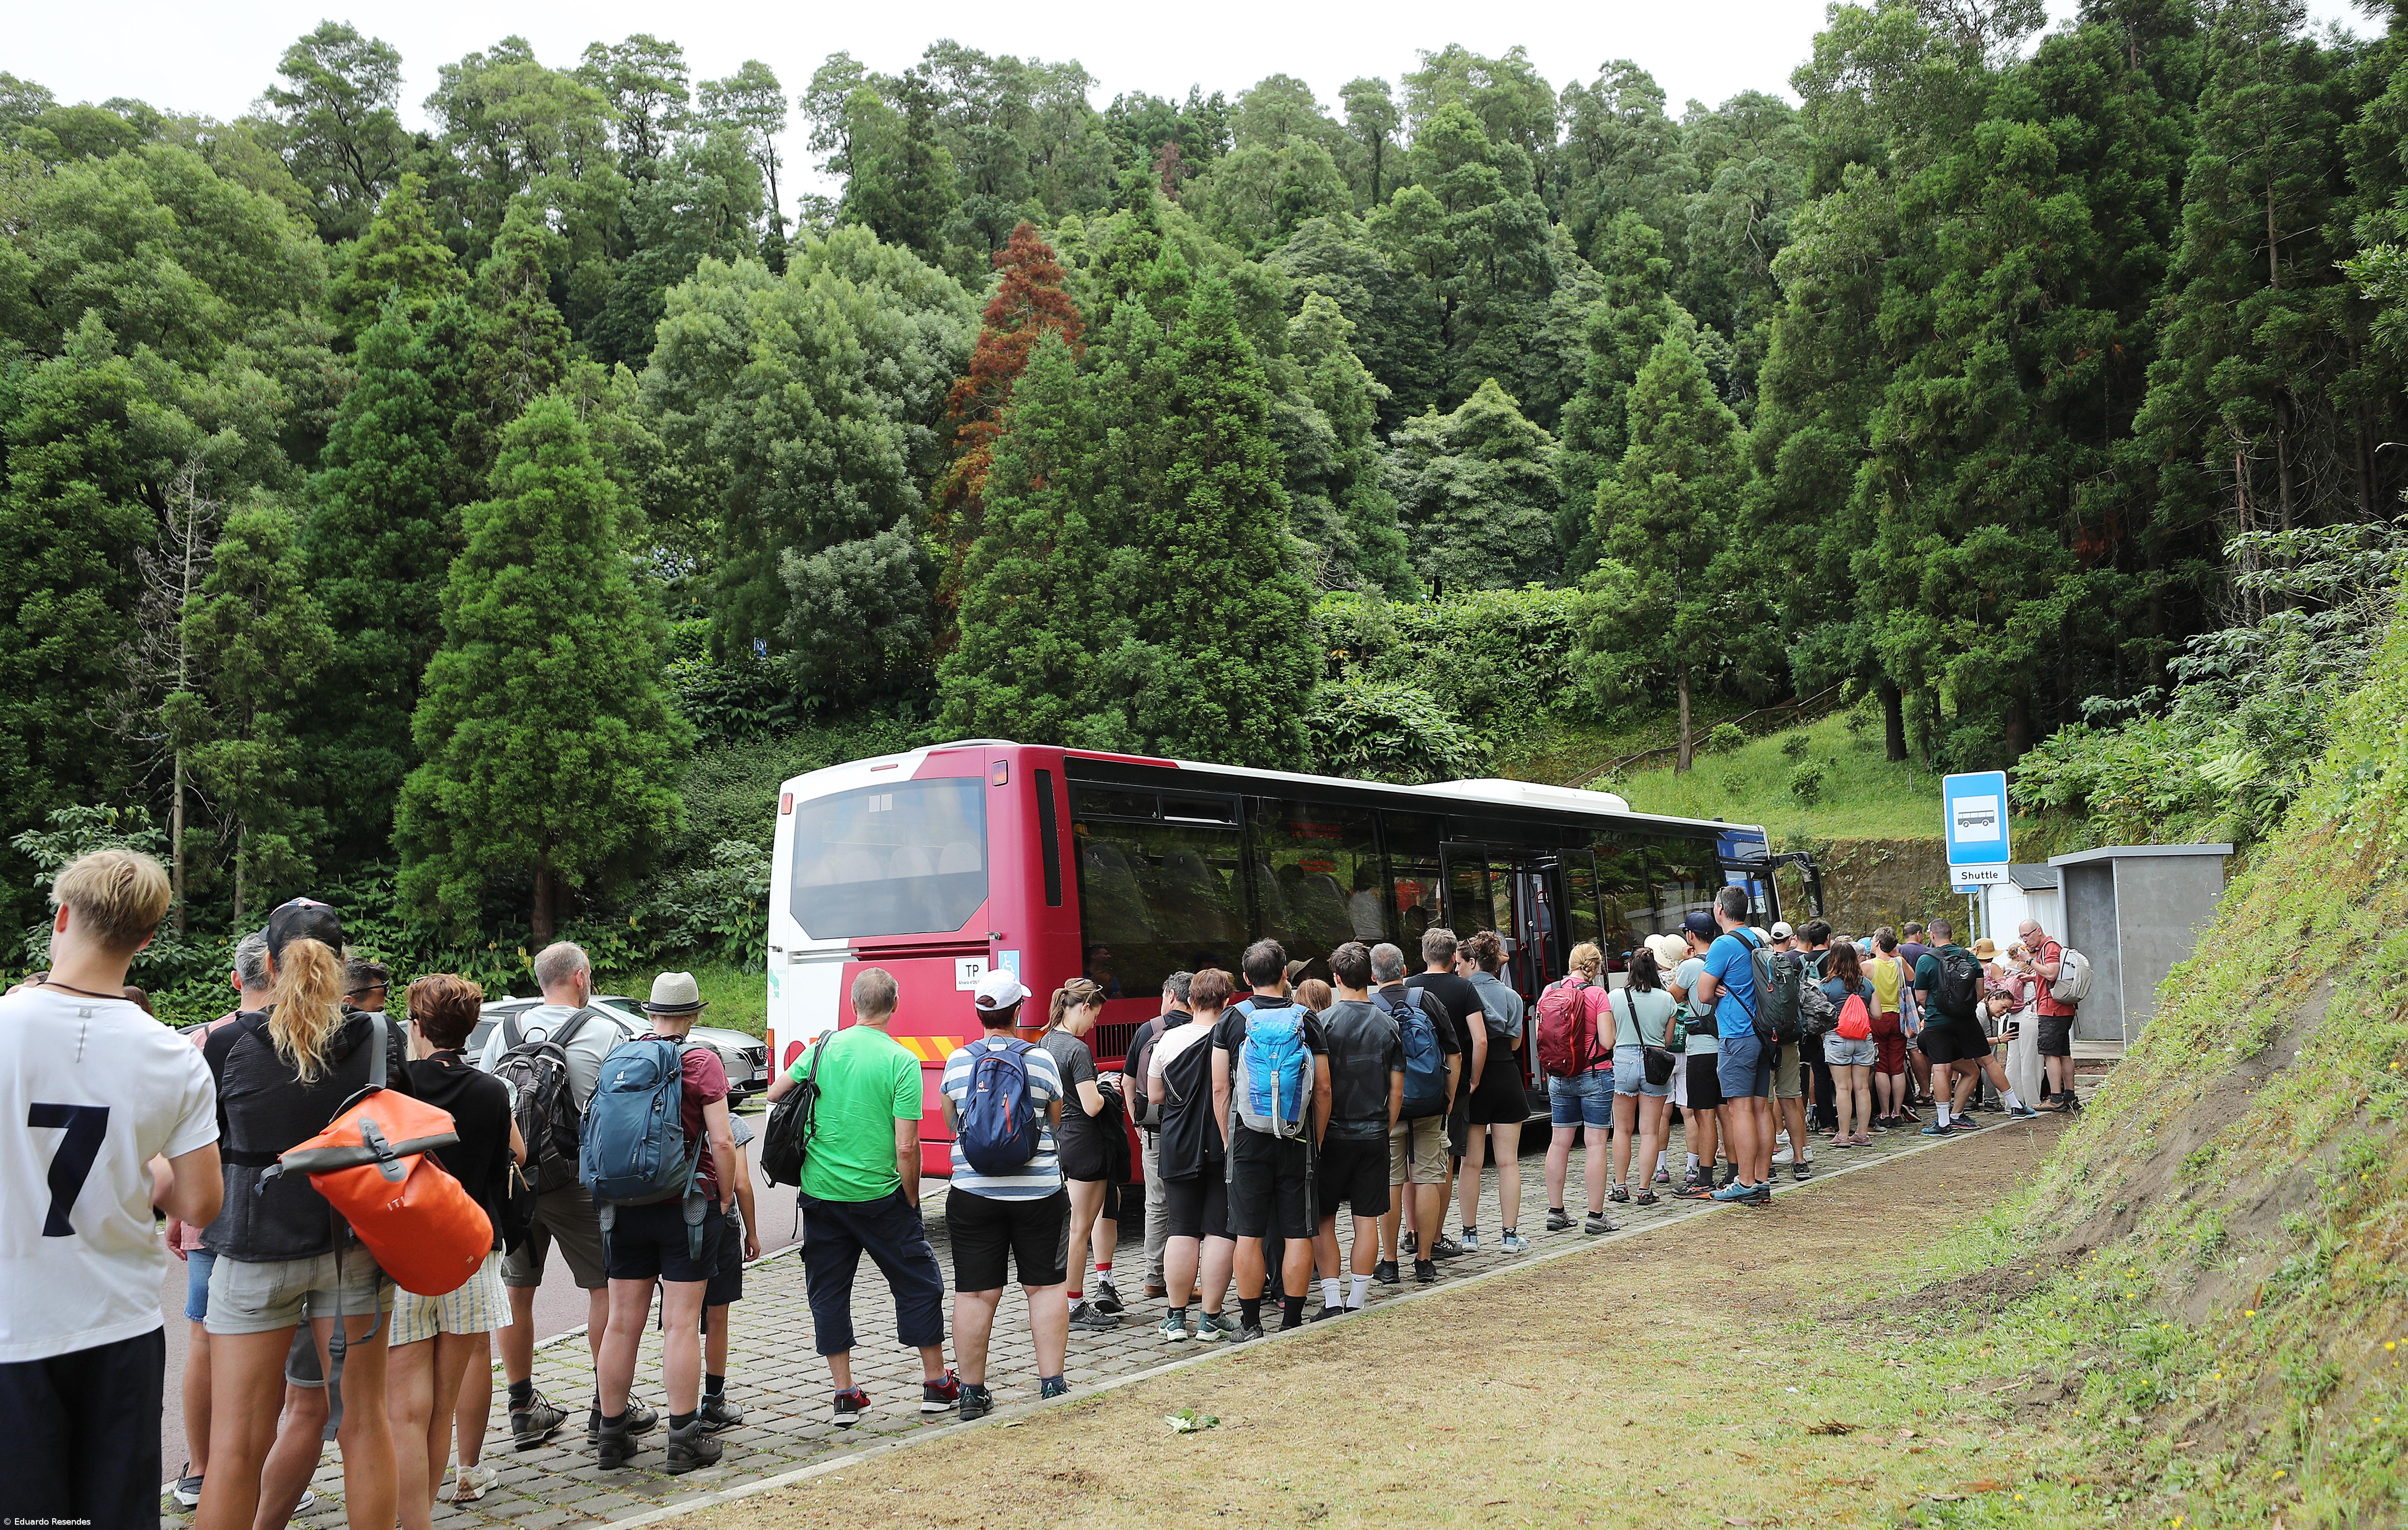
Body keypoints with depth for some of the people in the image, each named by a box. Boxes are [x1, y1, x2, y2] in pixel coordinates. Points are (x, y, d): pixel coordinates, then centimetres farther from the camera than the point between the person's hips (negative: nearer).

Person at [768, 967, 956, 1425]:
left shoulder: (823, 1048, 0)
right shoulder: (901, 1061, -11)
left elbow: (775, 1093, 14)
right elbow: (906, 1147, -14)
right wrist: (912, 1201, -2)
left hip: (821, 1194, 3)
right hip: (879, 1195, -3)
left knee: (828, 1292, 14)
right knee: (919, 1284, 12)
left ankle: (845, 1396, 15)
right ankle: (936, 1384, 18)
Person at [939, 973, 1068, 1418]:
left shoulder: (957, 1062, -1)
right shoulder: (1042, 1059, -5)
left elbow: (952, 1122, 13)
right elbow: (1055, 1122, 7)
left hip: (973, 1193, 1)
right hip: (1039, 1192, -1)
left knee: (974, 1293, 6)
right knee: (1046, 1286, 9)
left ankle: (972, 1392, 11)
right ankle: (1053, 1383, 9)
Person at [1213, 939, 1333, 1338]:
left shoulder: (1231, 1020, -1)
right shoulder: (1307, 1021, 0)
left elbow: (1220, 1089, -2)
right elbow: (1323, 1089, 1)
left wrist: (1229, 1141, 7)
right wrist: (1316, 1141, 11)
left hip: (1248, 1139, 0)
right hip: (1298, 1140, 0)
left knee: (1249, 1233, 5)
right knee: (1299, 1234, 7)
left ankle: (1250, 1324, 9)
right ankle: (1292, 1322, 11)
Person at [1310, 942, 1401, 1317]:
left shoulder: (1323, 1022, -8)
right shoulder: (1388, 1026, 2)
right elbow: (1397, 1092, 4)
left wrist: (1315, 1135, 0)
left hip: (1332, 1135, -3)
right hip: (1374, 1137, 3)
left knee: (1323, 1219, 7)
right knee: (1367, 1220, 7)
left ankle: (1332, 1300, 3)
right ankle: (1357, 1300, 10)